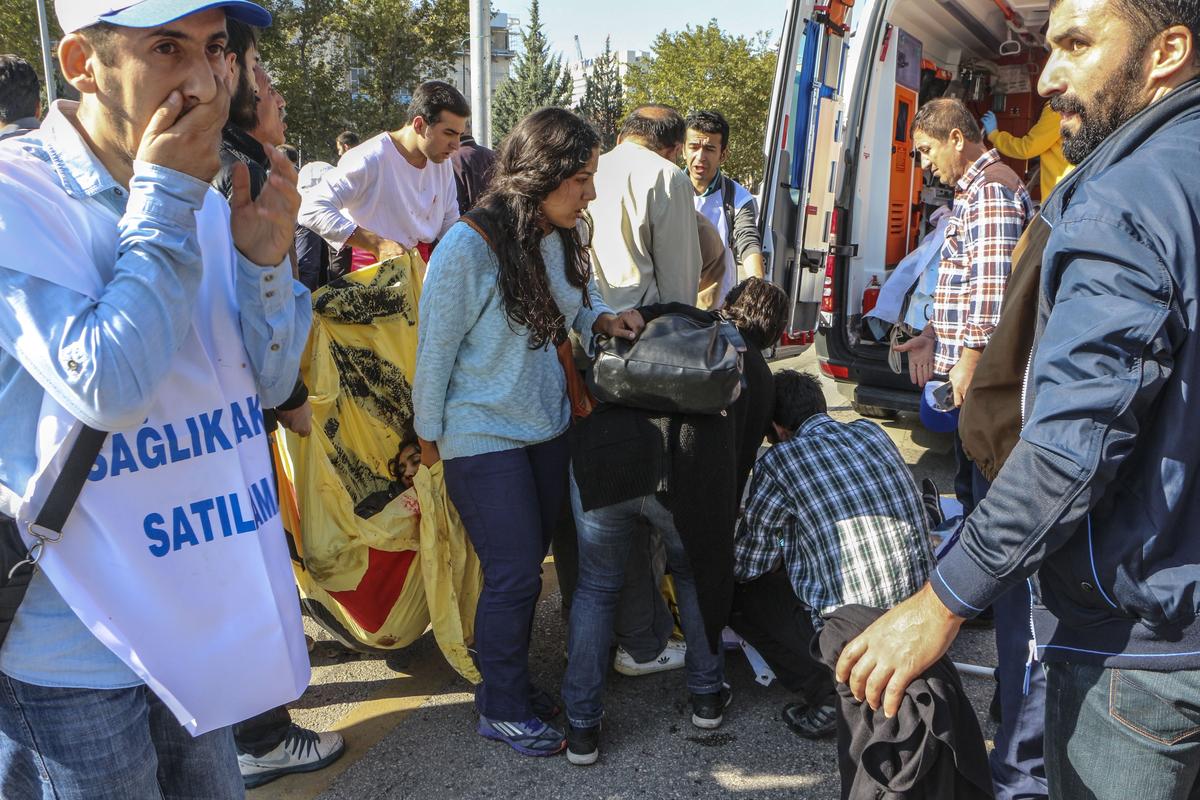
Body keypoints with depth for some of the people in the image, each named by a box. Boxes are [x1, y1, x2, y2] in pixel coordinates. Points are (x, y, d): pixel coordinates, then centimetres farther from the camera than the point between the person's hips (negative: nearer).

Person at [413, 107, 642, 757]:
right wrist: (429, 434, -4)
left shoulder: (562, 237, -1)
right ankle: (502, 710, 23)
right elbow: (436, 346, -13)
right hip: (484, 437, -6)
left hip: (547, 426, 7)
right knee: (514, 574, 1)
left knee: (527, 565, 15)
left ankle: (507, 679, 36)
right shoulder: (468, 247, -21)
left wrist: (602, 319, -7)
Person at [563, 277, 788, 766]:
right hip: (690, 472, 0)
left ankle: (582, 727, 24)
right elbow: (741, 461, 29)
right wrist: (719, 533, 41)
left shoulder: (673, 315, 27)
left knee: (596, 586, 21)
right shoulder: (758, 374, 27)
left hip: (605, 454, 0)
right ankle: (708, 694, 41)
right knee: (695, 572, 30)